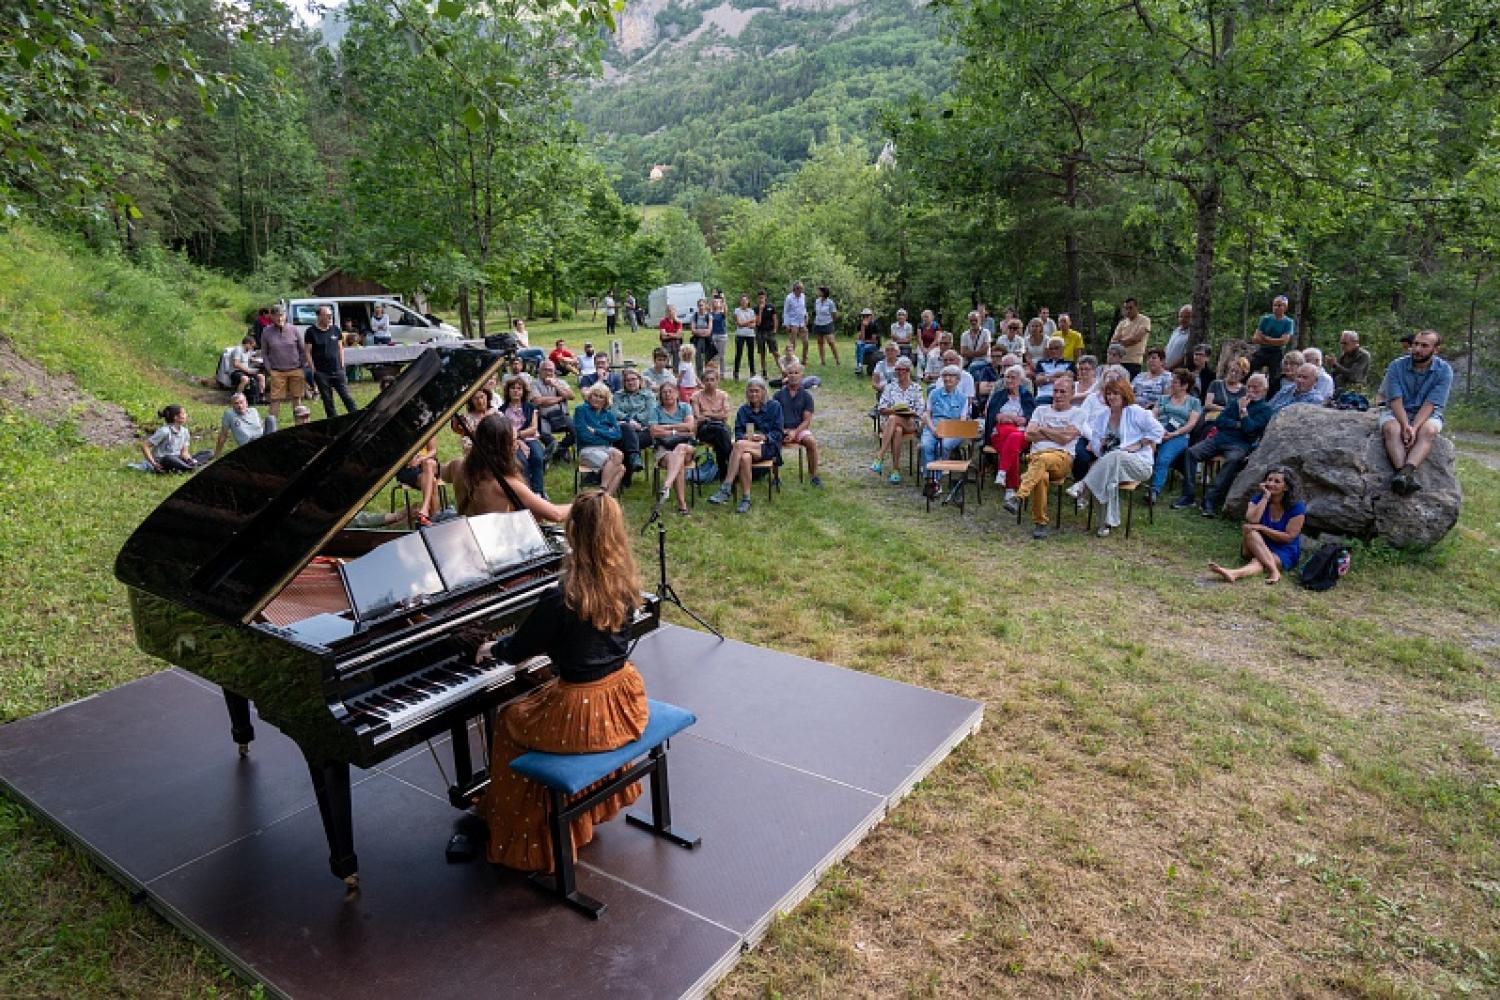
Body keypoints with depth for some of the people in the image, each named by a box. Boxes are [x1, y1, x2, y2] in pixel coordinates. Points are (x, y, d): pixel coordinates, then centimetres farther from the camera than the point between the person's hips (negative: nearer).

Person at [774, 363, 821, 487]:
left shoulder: (806, 396, 6)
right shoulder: (779, 394, 9)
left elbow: (807, 420, 0)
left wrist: (795, 432, -15)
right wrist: (781, 430, -12)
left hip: (800, 429, 0)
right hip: (782, 429, 0)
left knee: (812, 442, -30)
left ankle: (813, 475, -15)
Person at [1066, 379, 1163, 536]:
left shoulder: (1136, 412, -1)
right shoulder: (1102, 415, 15)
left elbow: (1157, 430, -4)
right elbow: (1094, 439, 16)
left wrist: (1138, 445, -12)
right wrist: (1100, 445, -7)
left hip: (1139, 462, -4)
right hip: (1110, 462, 4)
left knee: (1114, 456, -39)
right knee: (1110, 477, -33)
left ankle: (1083, 486, -37)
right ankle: (1110, 521, -31)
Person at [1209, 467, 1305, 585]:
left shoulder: (1296, 507, -7)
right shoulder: (1258, 499, 2)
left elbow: (1289, 537, -11)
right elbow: (1251, 521, -19)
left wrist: (1261, 528, -19)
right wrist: (1265, 497, -18)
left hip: (1284, 553, -3)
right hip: (1256, 549, 3)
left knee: (1259, 561, -35)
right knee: (1248, 529, -31)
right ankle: (1273, 570, -47)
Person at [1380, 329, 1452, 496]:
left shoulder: (1444, 370, -6)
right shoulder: (1397, 366, -5)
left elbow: (1430, 404, -15)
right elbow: (1396, 400, -13)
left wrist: (1414, 428, -30)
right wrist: (1405, 426, -28)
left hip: (1427, 414, 0)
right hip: (1397, 412, 0)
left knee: (1428, 430, -34)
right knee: (1391, 428, -34)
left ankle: (1405, 472, -57)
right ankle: (1407, 476, -54)